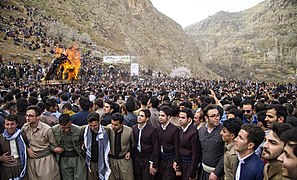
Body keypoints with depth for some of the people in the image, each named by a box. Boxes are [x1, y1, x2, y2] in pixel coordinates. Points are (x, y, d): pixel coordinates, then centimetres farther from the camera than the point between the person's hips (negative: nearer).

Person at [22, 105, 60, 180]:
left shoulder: (47, 129, -16)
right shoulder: (25, 127, -2)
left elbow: (53, 145, -4)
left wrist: (56, 149, -21)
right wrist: (27, 148, -1)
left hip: (46, 160, -4)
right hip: (31, 160, 4)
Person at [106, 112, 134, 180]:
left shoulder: (129, 130, -17)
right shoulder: (108, 128, -17)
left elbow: (132, 142, 5)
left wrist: (129, 151, -4)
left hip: (125, 159, -1)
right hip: (111, 159, 1)